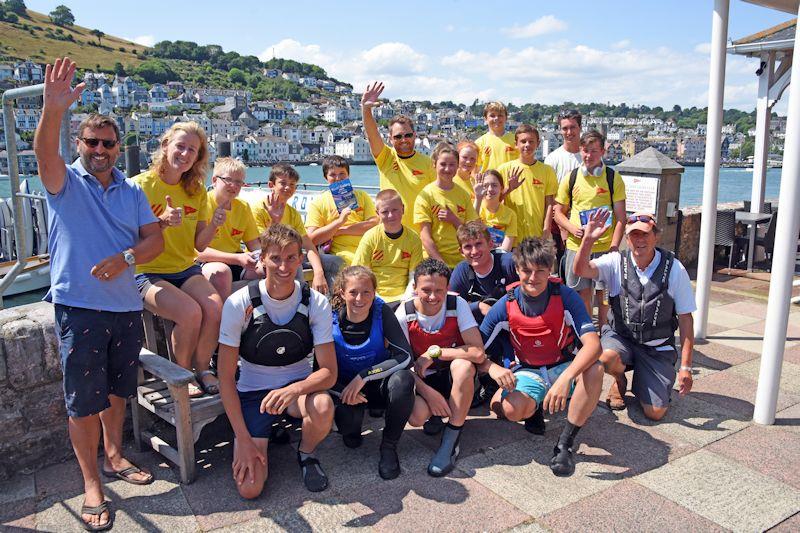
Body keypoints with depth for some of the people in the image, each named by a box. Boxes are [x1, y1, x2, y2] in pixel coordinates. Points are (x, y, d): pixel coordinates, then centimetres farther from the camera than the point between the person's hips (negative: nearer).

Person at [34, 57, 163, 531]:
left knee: (117, 389, 17)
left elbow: (155, 239, 3)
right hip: (79, 305, -4)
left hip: (126, 304, 4)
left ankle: (114, 456, 36)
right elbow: (45, 153, -23)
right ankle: (92, 484, 15)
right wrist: (53, 110, -42)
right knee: (84, 397, 2)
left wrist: (126, 258, -17)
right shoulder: (65, 182, -1)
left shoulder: (132, 192, 10)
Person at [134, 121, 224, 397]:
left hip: (186, 270, 4)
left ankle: (202, 370, 0)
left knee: (215, 308, -24)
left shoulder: (197, 191, 7)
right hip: (148, 273, -4)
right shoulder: (142, 185, -8)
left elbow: (198, 245, 5)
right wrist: (162, 222, -27)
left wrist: (213, 225, -15)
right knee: (190, 312, -29)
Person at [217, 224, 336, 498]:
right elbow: (226, 377, -12)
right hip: (252, 392, 0)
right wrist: (243, 439, -16)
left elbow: (329, 372, -14)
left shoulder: (316, 303, -12)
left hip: (299, 386, 1)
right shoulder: (239, 304, -15)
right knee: (249, 488, -14)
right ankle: (271, 433, 18)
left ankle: (306, 453, 0)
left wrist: (294, 389, -36)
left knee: (323, 408, -36)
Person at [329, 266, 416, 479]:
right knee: (347, 420, -33)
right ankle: (352, 433, 9)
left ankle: (389, 445, -10)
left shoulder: (382, 312, -15)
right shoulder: (331, 320, -15)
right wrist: (345, 392, -29)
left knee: (403, 379, -33)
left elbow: (405, 356, -22)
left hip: (379, 385, 0)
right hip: (346, 387, 0)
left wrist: (364, 376, -29)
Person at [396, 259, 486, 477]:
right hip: (422, 379, 0)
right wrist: (428, 393, -24)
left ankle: (450, 442, -21)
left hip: (455, 377, 0)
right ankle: (435, 414, 10)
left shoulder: (457, 305, -15)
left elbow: (478, 353, -25)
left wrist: (434, 352, -25)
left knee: (463, 365, -36)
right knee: (416, 416, -31)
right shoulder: (404, 314, -13)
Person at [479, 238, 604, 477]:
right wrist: (492, 368, -30)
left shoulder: (566, 297, -15)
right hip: (526, 371, 0)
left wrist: (566, 378, -42)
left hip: (564, 366, 0)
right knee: (513, 410, -33)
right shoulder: (505, 306, -12)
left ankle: (565, 443, -19)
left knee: (594, 370, -34)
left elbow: (593, 344, -27)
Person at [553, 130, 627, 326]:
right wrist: (573, 229, -8)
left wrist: (614, 246, -10)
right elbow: (558, 212, 11)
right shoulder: (571, 178, 6)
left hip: (605, 246, -1)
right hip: (576, 246, 2)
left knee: (603, 292, 4)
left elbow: (620, 216, 0)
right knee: (583, 293, 8)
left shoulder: (613, 178, 1)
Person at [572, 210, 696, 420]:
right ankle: (620, 380, 5)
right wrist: (588, 239, -41)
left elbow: (685, 318, -6)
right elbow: (580, 270, -23)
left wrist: (686, 367, -8)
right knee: (607, 358, -35)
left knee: (655, 413, -9)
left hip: (657, 347, 0)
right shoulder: (616, 262, -7)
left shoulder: (674, 269, -9)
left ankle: (640, 382, 27)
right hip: (620, 337, 0)